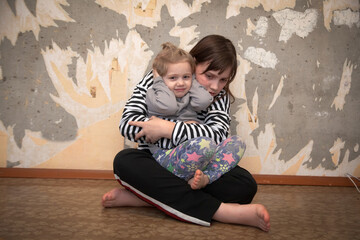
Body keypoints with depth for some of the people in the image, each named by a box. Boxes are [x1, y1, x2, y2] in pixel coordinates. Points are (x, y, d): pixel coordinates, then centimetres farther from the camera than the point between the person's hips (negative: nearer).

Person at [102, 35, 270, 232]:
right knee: (124, 161, -33)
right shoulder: (156, 80, -6)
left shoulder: (220, 97, 2)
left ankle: (148, 197, -27)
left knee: (245, 185, -22)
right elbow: (127, 124, -18)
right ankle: (222, 211, -36)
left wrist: (169, 129, -27)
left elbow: (217, 135, -17)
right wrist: (192, 131, -21)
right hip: (155, 165, -1)